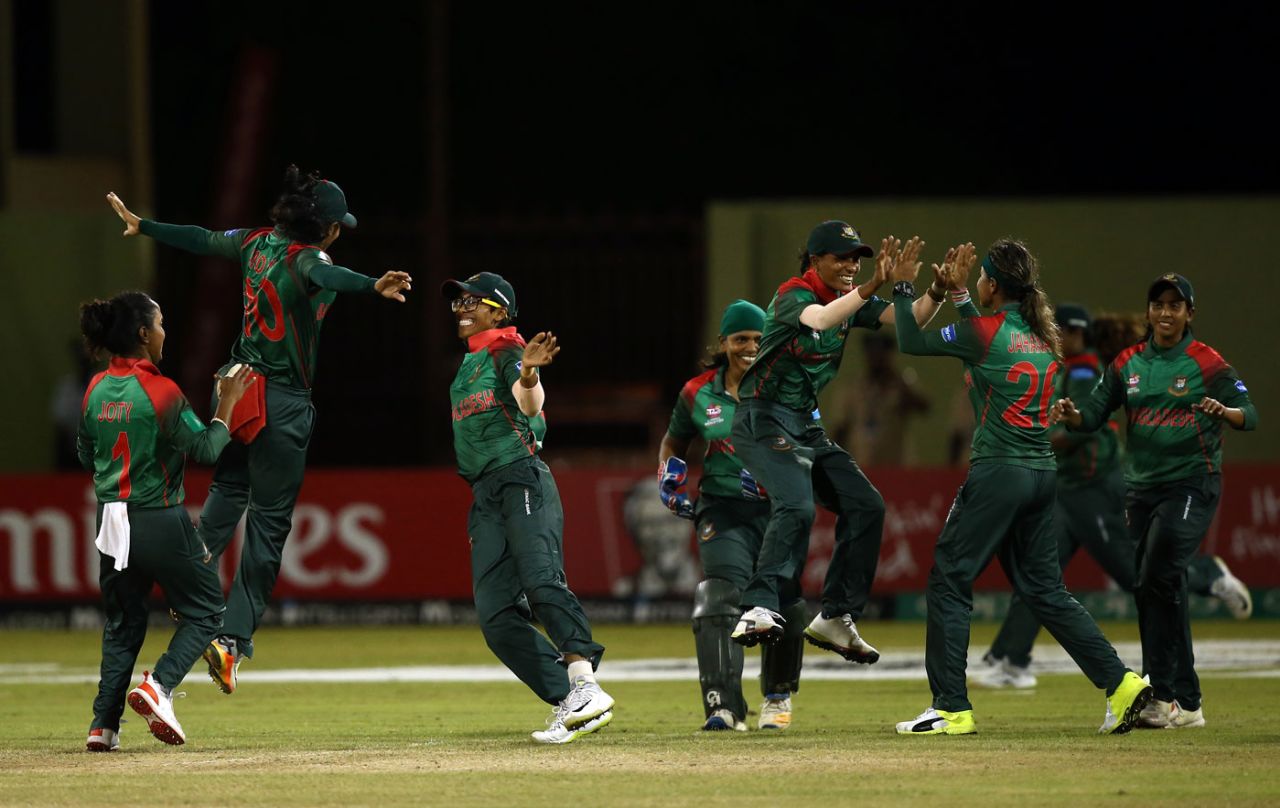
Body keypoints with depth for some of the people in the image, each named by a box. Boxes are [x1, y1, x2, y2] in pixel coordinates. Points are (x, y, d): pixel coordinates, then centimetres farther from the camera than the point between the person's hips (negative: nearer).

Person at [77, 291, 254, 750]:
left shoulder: (96, 390, 4)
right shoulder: (159, 390, -15)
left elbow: (86, 457, 14)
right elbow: (204, 449, -13)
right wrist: (227, 403, -3)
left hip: (111, 522, 6)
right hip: (159, 522, -6)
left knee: (122, 623, 16)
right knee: (206, 610, 9)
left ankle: (104, 725, 7)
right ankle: (159, 687, -11)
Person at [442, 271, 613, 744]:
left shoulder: (506, 354, 1)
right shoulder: (467, 365, 25)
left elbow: (530, 404, -20)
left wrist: (527, 376, -39)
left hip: (524, 481, -8)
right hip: (485, 498, 8)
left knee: (541, 581, -28)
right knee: (496, 616, -6)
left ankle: (584, 684, -39)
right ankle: (567, 707, -8)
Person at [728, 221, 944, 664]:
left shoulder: (850, 299, 7)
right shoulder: (794, 295, -14)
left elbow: (910, 321, -3)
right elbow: (818, 319, -38)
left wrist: (938, 291, -22)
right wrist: (872, 287, -47)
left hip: (806, 425, 9)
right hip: (764, 421, -9)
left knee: (865, 506, 4)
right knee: (796, 506, -29)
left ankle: (835, 618, 9)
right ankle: (759, 610, -38)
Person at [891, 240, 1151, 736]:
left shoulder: (986, 332, -11)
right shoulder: (1042, 336, 11)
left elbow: (911, 342, -3)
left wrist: (904, 290, 11)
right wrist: (956, 292, 28)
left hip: (999, 472, -8)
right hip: (1042, 474, 8)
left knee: (949, 581, 1)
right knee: (1043, 589, 13)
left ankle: (951, 708, -2)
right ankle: (1121, 684, 4)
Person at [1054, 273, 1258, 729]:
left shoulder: (1206, 363, -5)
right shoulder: (1128, 364, 9)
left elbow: (1250, 414, -9)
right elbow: (1093, 415, 6)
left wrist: (1226, 412, -31)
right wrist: (1071, 415, -16)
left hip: (1192, 484, -6)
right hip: (1142, 487, 6)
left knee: (1158, 580, -21)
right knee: (1150, 591, 5)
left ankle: (1167, 697, -19)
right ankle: (1184, 704, 12)